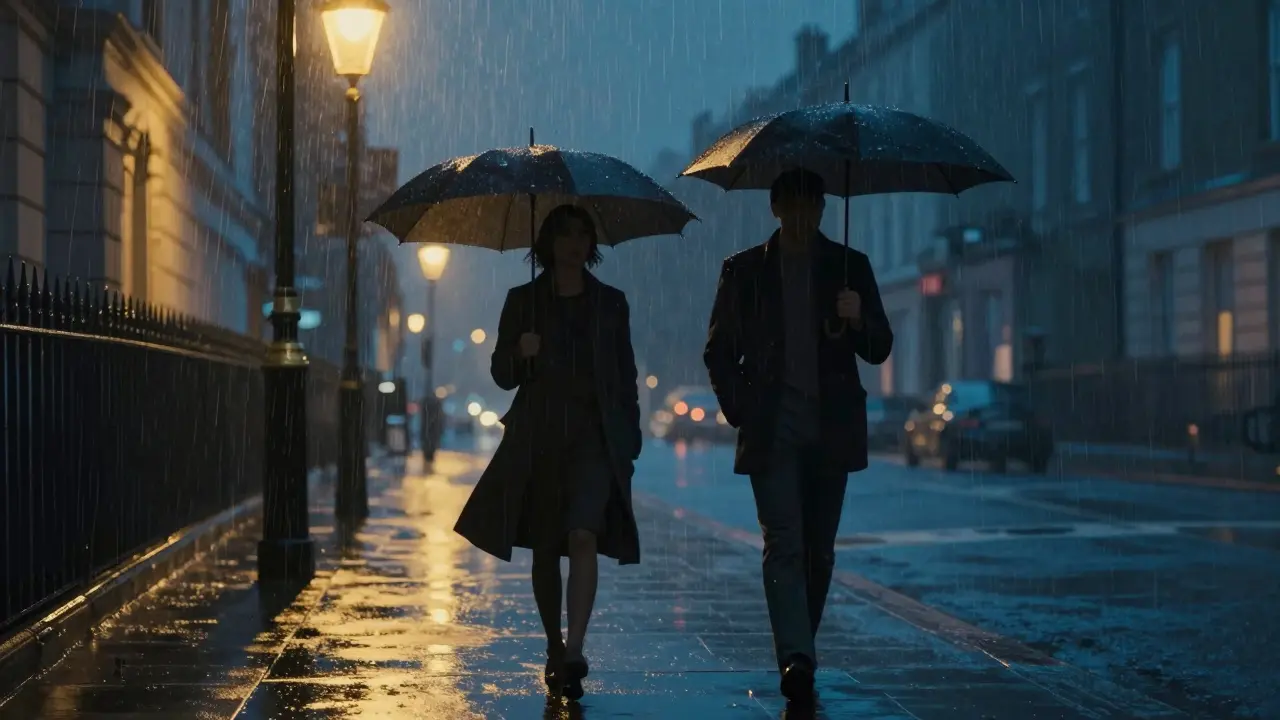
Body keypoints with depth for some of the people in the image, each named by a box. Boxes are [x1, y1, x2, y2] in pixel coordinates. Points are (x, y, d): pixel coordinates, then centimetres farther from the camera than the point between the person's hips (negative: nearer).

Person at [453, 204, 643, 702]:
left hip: (595, 435, -1)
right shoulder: (523, 300, 8)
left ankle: (574, 651, -26)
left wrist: (631, 438, 6)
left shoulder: (611, 302, 10)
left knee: (583, 535, -20)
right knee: (544, 548, 6)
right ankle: (554, 649, 21)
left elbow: (626, 377, 12)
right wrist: (520, 354, -14)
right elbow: (502, 376, 8)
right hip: (537, 436, 1)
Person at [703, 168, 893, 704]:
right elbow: (719, 352, 13)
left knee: (818, 550, 7)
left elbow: (879, 351, 7)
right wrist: (737, 410, 0)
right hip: (772, 430, -2)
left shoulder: (850, 267, 9)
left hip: (831, 430, 2)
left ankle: (799, 651, 19)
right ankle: (796, 658, -21)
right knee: (784, 545, -14)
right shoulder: (744, 270, 8)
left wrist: (857, 320, -14)